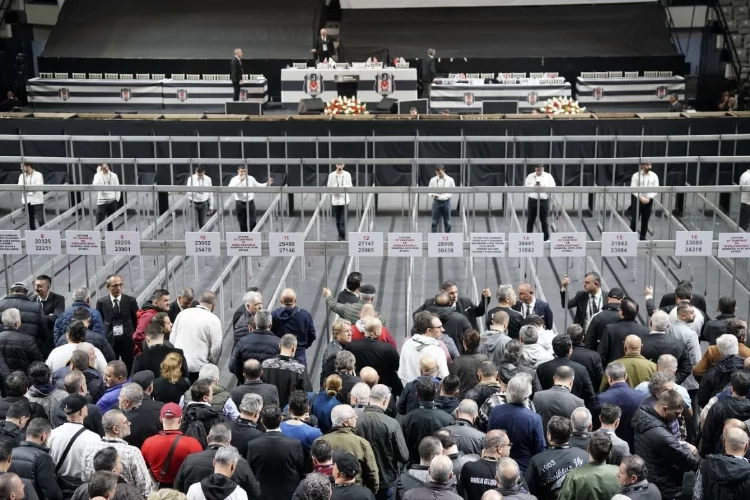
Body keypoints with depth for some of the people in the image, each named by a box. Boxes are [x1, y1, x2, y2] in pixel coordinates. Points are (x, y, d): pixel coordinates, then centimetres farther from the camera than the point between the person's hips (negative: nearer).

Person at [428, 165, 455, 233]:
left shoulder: (450, 180, -1)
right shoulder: (433, 180, -1)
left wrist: (447, 196, -9)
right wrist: (432, 195, -15)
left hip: (446, 202, 0)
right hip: (436, 202, 0)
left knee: (447, 222, 7)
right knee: (435, 222, 2)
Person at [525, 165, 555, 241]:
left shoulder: (548, 177, 6)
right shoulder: (530, 177, 7)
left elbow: (553, 188, 0)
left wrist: (544, 188, -15)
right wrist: (533, 187, -13)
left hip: (544, 200, -1)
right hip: (532, 200, 1)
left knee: (544, 220, 3)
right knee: (531, 220, 3)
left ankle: (546, 237, 11)